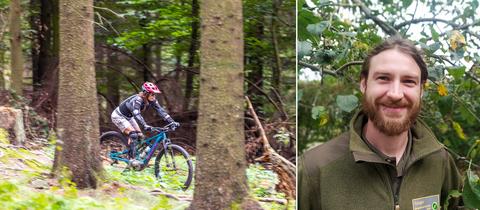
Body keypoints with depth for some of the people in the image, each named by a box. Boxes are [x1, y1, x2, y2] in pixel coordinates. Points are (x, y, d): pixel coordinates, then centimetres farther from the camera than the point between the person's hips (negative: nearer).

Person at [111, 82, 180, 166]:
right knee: (133, 135, -22)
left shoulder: (151, 100, -13)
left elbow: (161, 111, -18)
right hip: (118, 116, -8)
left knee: (140, 136, -1)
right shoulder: (137, 100, -34)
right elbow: (136, 114, -47)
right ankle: (131, 158, -17)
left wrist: (172, 122, -29)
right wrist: (145, 126, -61)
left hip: (128, 117, 8)